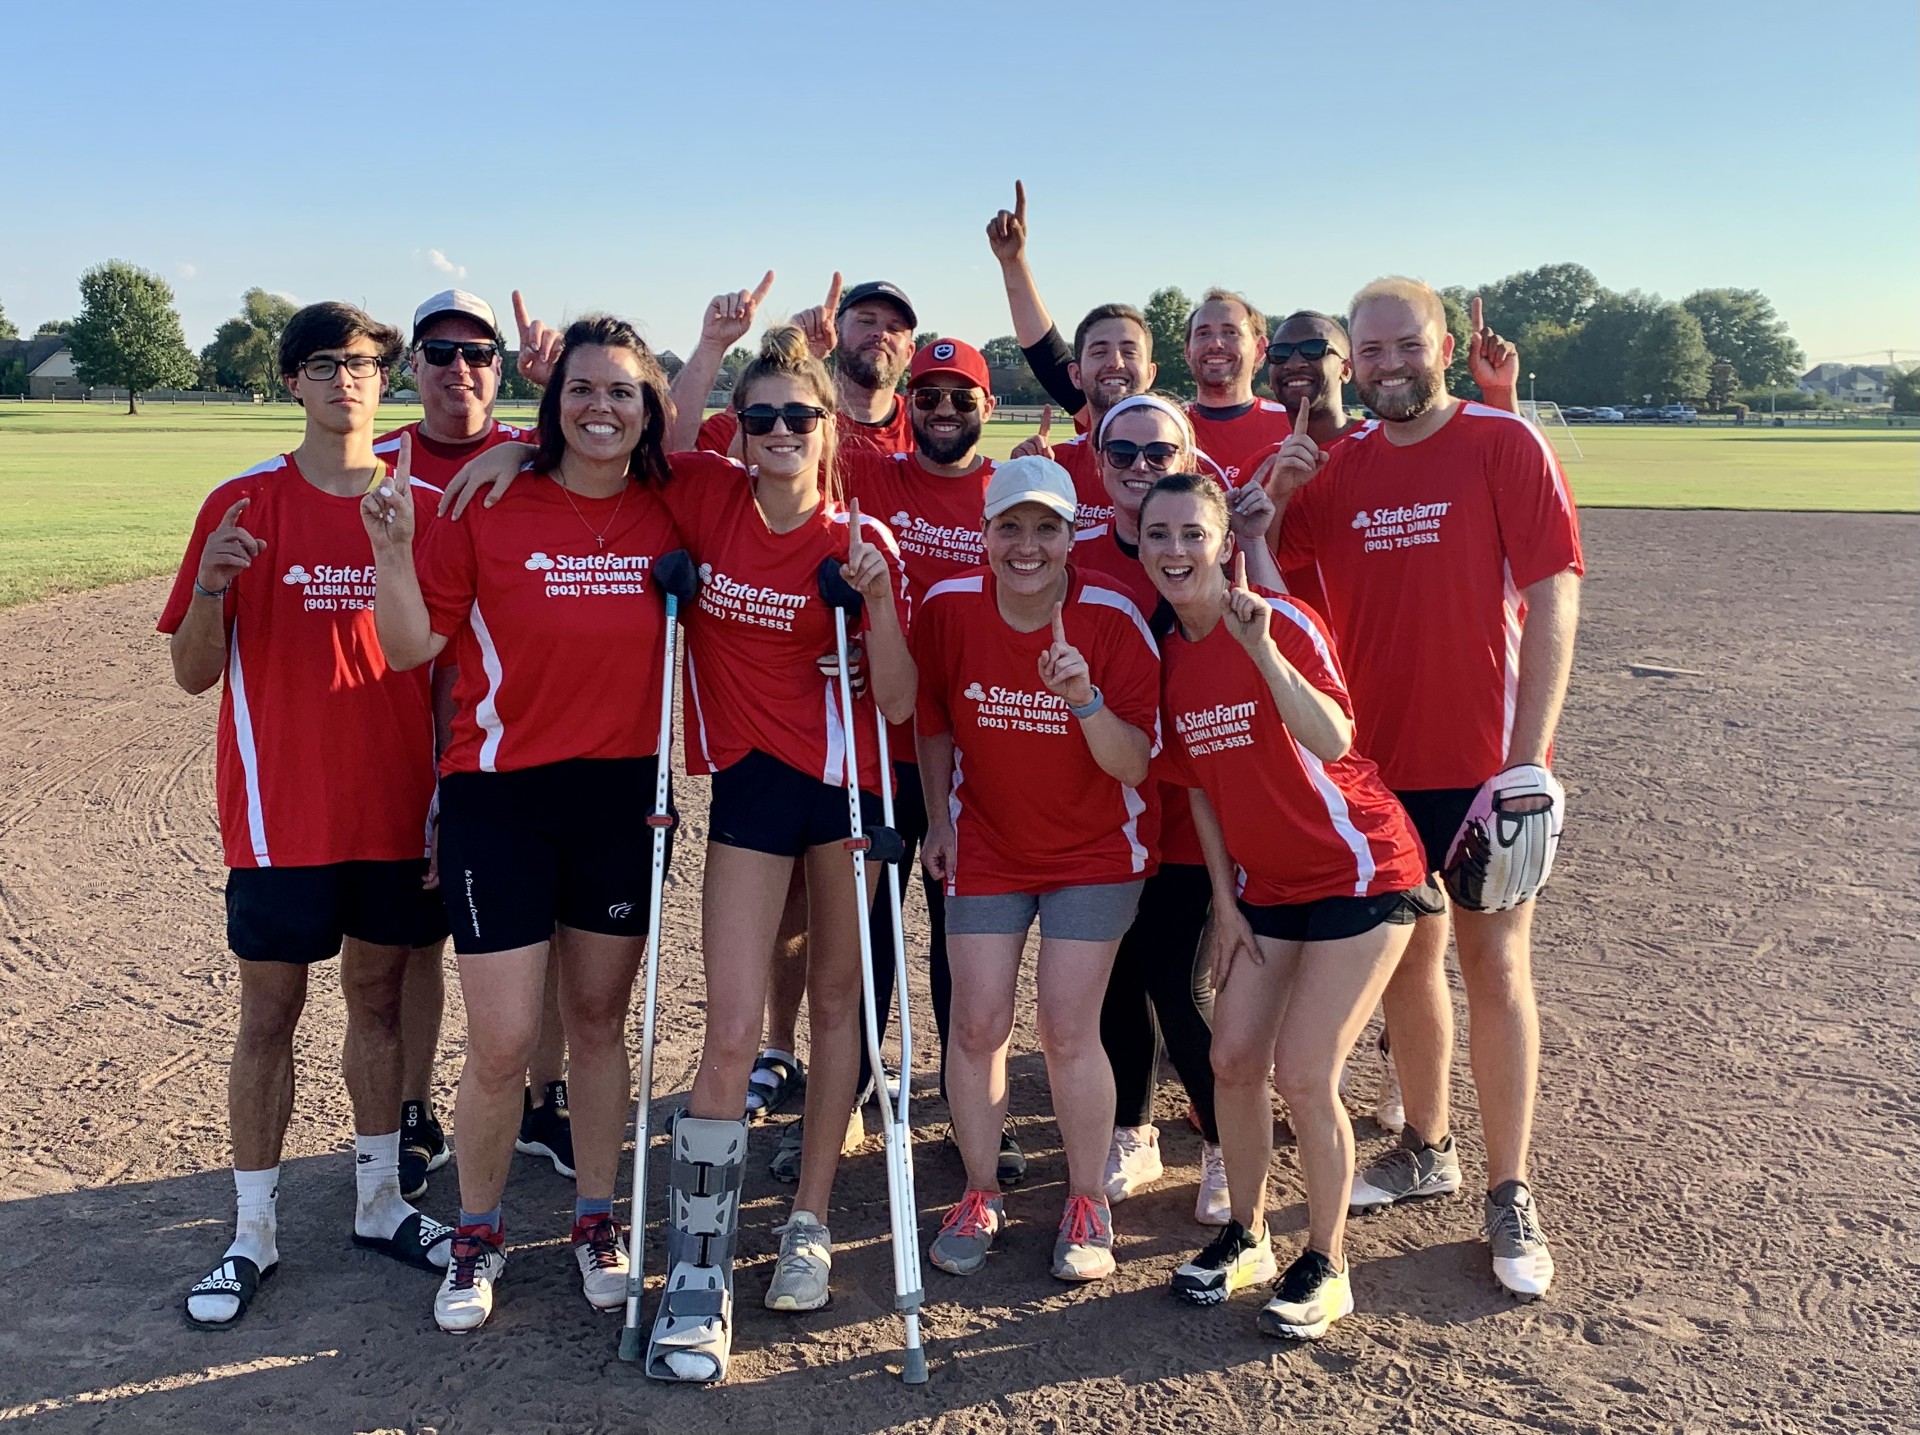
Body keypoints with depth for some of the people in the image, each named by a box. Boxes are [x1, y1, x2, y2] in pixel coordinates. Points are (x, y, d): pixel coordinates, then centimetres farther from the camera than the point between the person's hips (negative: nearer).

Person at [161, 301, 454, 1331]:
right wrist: (210, 588, -23)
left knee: (380, 994, 13)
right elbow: (194, 673, -3)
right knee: (269, 1010, 5)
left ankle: (381, 1202, 27)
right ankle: (253, 1232, 18)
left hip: (397, 808, 3)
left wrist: (451, 788, 4)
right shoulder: (243, 505, -4)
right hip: (282, 812, -2)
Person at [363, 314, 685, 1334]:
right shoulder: (488, 506, -6)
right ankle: (476, 1238, 22)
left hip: (623, 796, 3)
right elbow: (412, 649, -5)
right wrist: (392, 551, -22)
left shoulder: (666, 515, 2)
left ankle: (595, 1220, 30)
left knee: (599, 1019, 13)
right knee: (502, 1043, -1)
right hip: (501, 795, -2)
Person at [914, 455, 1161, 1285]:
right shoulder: (948, 608, -13)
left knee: (1067, 1029, -4)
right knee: (978, 1023, 1)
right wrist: (939, 821, 7)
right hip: (985, 845, 2)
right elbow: (931, 719, 5)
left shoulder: (1113, 622, -19)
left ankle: (1086, 1205, 17)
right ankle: (980, 1196, 22)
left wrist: (1087, 699, -37)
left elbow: (1134, 764, -20)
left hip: (1094, 852, -2)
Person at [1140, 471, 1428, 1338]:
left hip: (1357, 869, -6)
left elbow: (1332, 742, -35)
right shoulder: (1169, 654, 0)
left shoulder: (1280, 622, -19)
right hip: (1264, 881, 6)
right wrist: (1225, 902, 7)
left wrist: (1260, 648, -45)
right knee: (1233, 1060, 4)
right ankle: (1246, 1237, 26)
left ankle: (1326, 1267, 12)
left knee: (1304, 1075, -7)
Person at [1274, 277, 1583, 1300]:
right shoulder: (1336, 467, 7)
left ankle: (1509, 1194, 13)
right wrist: (1269, 504, -8)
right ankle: (1426, 1148, 32)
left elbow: (1553, 599, -11)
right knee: (1406, 952, 14)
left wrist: (1527, 760, -17)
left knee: (1494, 964, 1)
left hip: (1483, 761, -4)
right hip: (1375, 761, 5)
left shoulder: (1504, 444, -6)